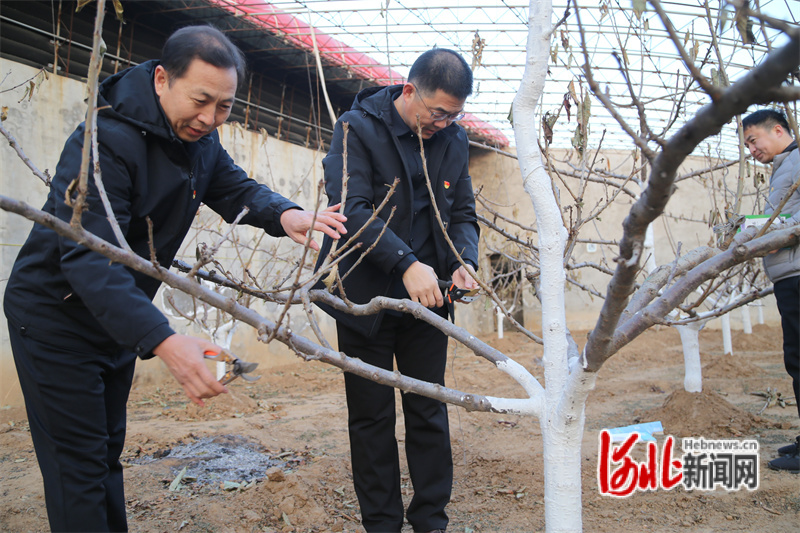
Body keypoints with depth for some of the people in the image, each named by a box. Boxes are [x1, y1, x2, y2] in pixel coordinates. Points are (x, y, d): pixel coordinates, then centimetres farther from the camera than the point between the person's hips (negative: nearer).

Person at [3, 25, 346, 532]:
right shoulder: (106, 141, -29)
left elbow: (237, 189, 2)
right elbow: (89, 259, -37)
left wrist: (284, 214, -23)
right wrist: (163, 341, -49)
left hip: (117, 319, 8)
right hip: (56, 320, -8)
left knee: (108, 452, 19)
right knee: (79, 468, -4)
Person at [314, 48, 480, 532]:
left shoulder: (454, 140, 6)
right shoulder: (357, 129, -10)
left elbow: (462, 214, 10)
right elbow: (352, 208, -21)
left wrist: (464, 261, -11)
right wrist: (407, 263, -31)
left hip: (426, 296, 4)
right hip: (366, 297, -3)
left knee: (429, 412, 9)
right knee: (372, 417, 6)